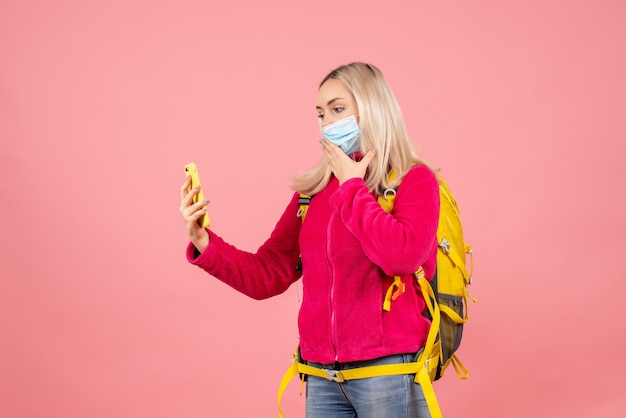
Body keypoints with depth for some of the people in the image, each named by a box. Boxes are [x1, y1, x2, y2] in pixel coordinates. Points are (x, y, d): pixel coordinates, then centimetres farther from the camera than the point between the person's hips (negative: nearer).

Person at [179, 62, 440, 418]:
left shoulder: (414, 180, -3)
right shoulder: (312, 191, 9)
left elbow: (401, 255, -22)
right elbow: (267, 277, 7)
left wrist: (351, 185, -11)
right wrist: (205, 244, -8)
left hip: (388, 372, -4)